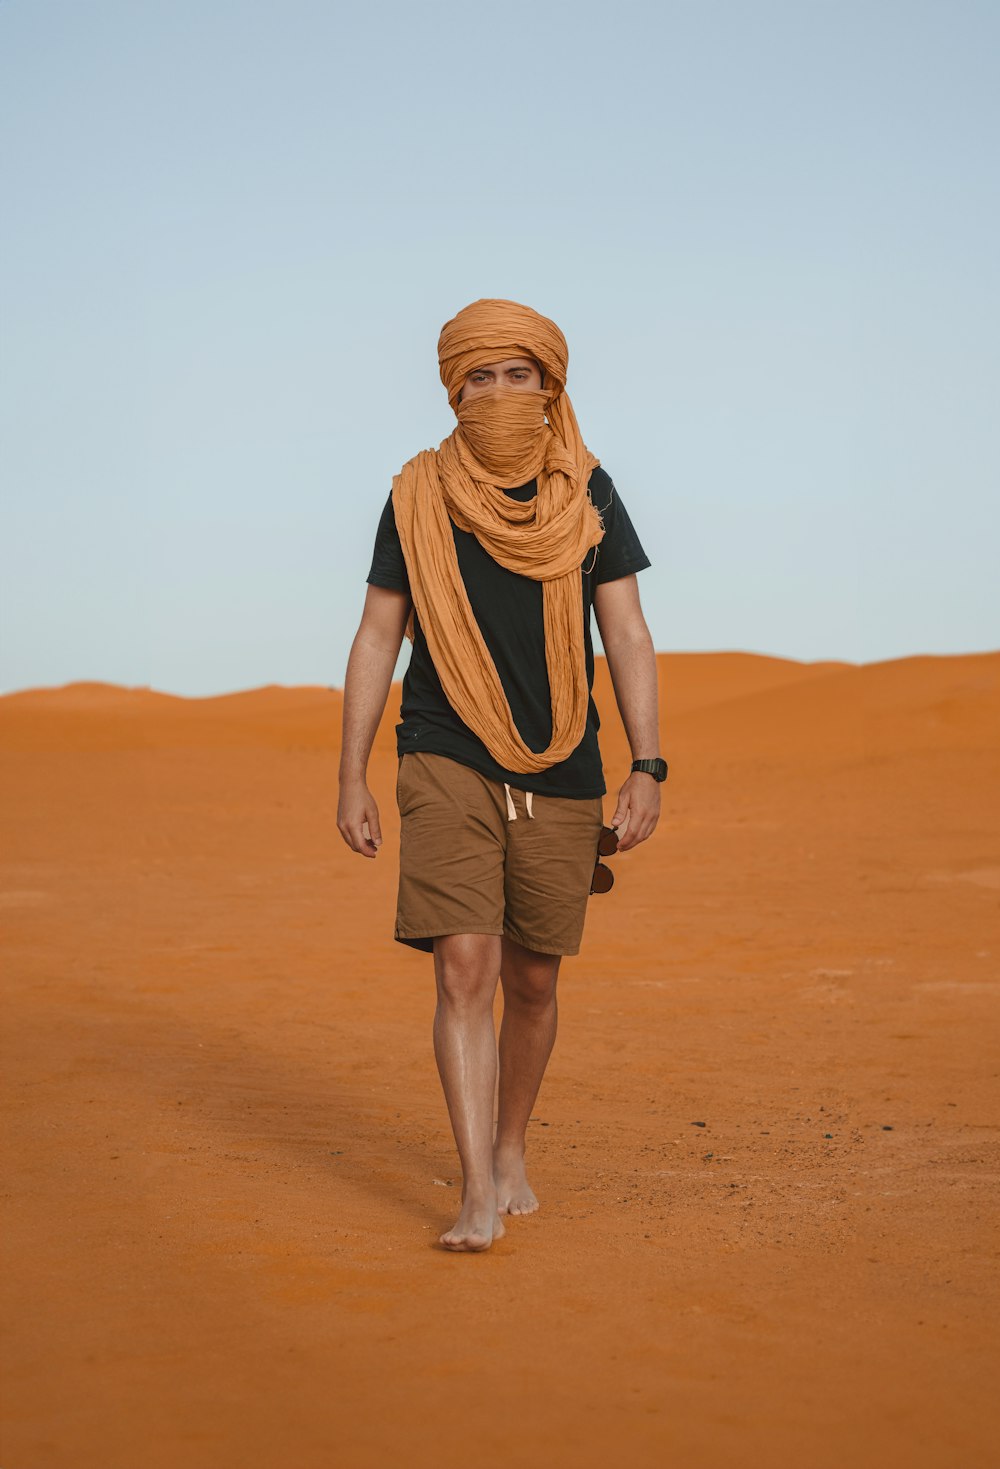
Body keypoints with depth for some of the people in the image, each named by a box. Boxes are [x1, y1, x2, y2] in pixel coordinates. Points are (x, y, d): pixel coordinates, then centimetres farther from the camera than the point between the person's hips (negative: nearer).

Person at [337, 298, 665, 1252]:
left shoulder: (586, 493, 4)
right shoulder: (419, 497, 2)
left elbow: (626, 635, 5)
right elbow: (376, 638, 5)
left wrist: (647, 765, -3)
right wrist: (352, 778, 1)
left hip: (560, 775, 2)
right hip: (448, 763, -2)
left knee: (531, 981, 10)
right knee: (464, 966, -14)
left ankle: (510, 1151, 30)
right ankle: (478, 1193, -12)